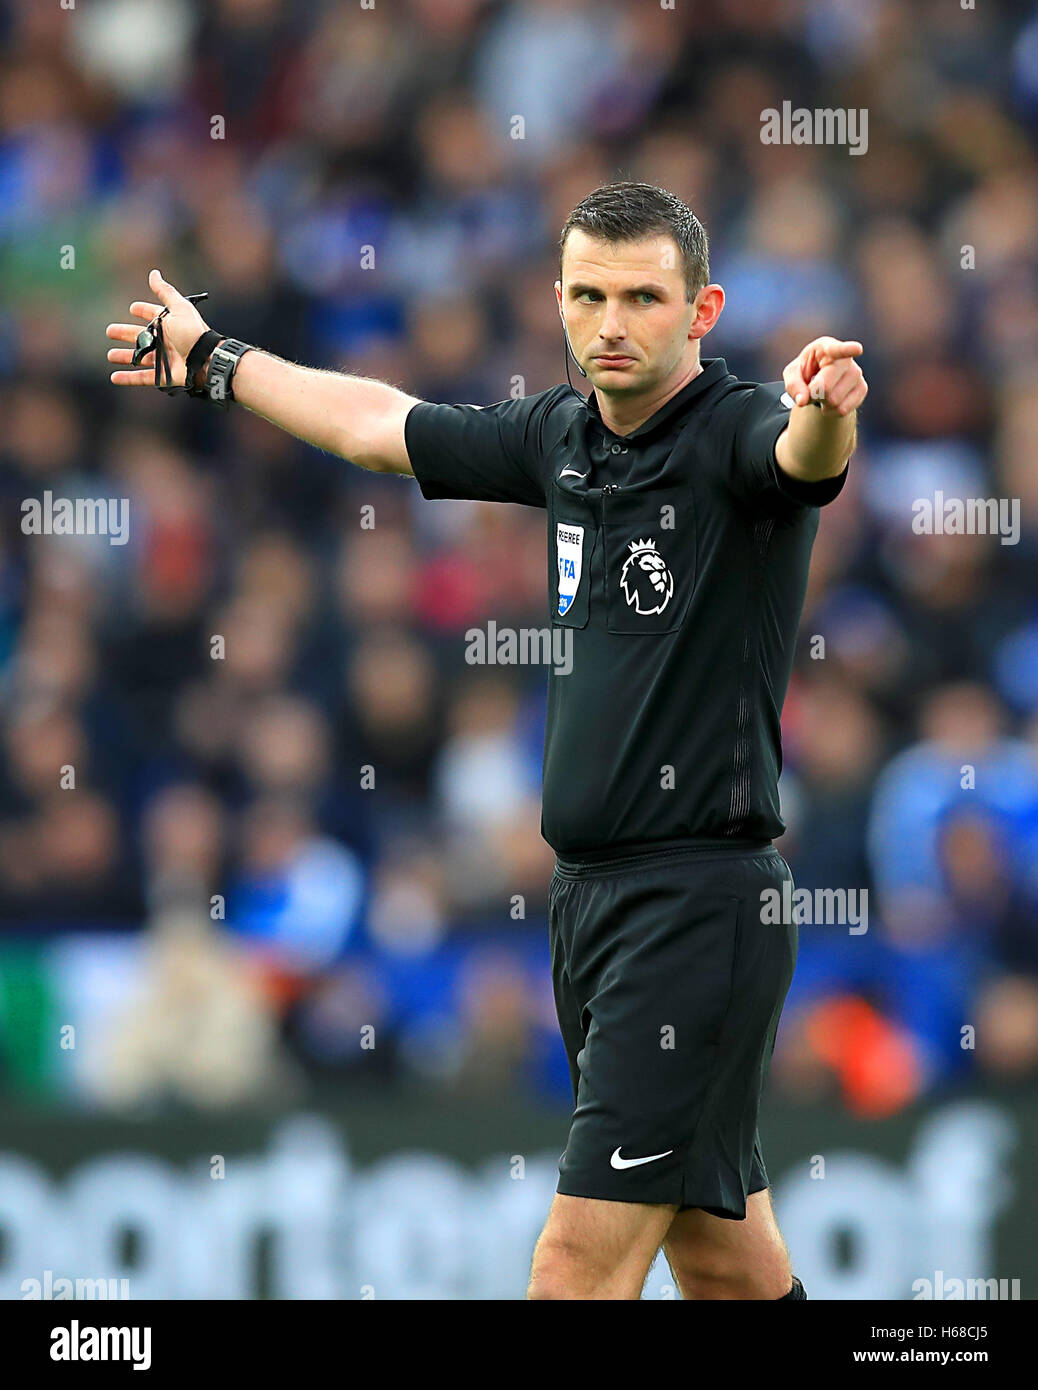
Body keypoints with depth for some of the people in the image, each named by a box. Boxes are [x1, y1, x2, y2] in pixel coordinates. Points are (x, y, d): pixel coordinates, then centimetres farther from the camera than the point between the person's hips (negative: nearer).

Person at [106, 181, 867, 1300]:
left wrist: (825, 410, -58)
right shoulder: (562, 435, 11)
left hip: (702, 901, -7)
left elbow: (805, 454, -34)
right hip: (589, 895, 7)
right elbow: (378, 425, 27)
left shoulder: (736, 432, -10)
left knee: (578, 1268, -12)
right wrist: (214, 361, 39)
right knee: (724, 1264, 12)